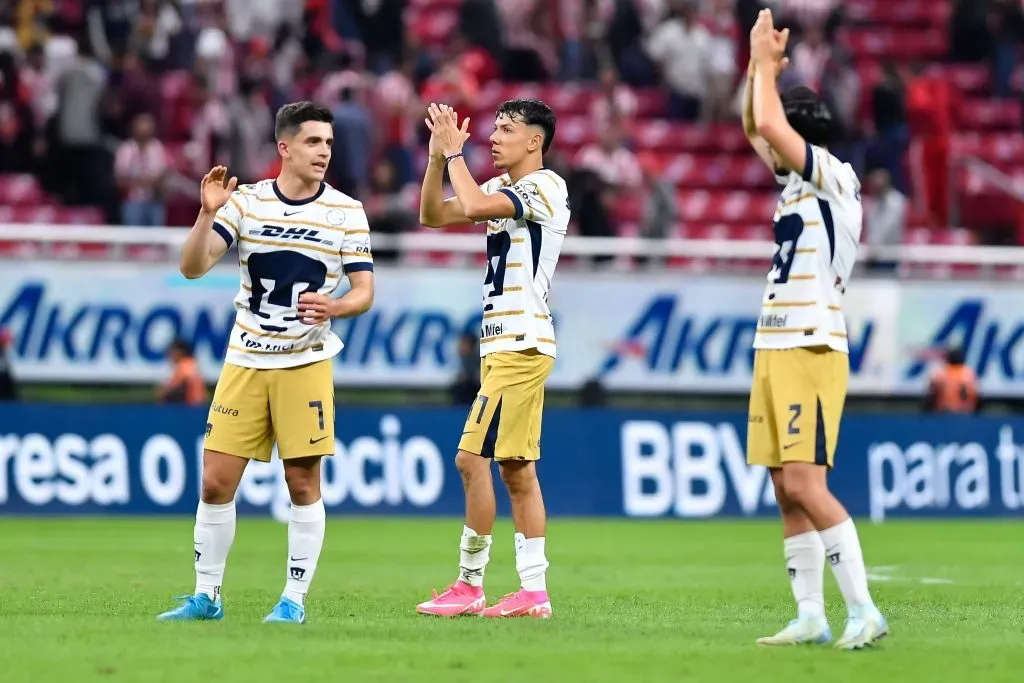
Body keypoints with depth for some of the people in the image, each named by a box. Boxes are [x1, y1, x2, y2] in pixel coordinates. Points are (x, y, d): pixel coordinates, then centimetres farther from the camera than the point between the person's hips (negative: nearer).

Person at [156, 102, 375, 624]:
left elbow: (364, 292, -1)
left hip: (306, 362, -1)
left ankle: (294, 600, 8)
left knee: (303, 482, -2)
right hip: (244, 361, 1)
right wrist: (208, 213, -22)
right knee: (215, 483, 0)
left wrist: (334, 307, -22)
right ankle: (206, 596, 11)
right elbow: (192, 268, -7)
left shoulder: (346, 212, -1)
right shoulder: (245, 202, -1)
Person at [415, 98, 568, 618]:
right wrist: (438, 156, 5)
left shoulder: (544, 187, -11)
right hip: (504, 345, 10)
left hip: (520, 343, -10)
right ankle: (534, 591, 7)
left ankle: (469, 585, -5)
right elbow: (432, 215, 18)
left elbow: (474, 206, -24)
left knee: (473, 458, -10)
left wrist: (455, 152, -12)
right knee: (516, 467, 7)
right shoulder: (503, 188, 17)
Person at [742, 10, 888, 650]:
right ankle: (811, 617, 6)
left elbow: (769, 124, -22)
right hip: (776, 349, 10)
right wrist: (761, 64, 14)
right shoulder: (798, 180, 16)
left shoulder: (834, 176, -9)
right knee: (788, 490, 5)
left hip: (812, 350, -10)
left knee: (806, 485, -16)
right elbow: (754, 127, 27)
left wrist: (766, 62, -8)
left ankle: (863, 609, -16)